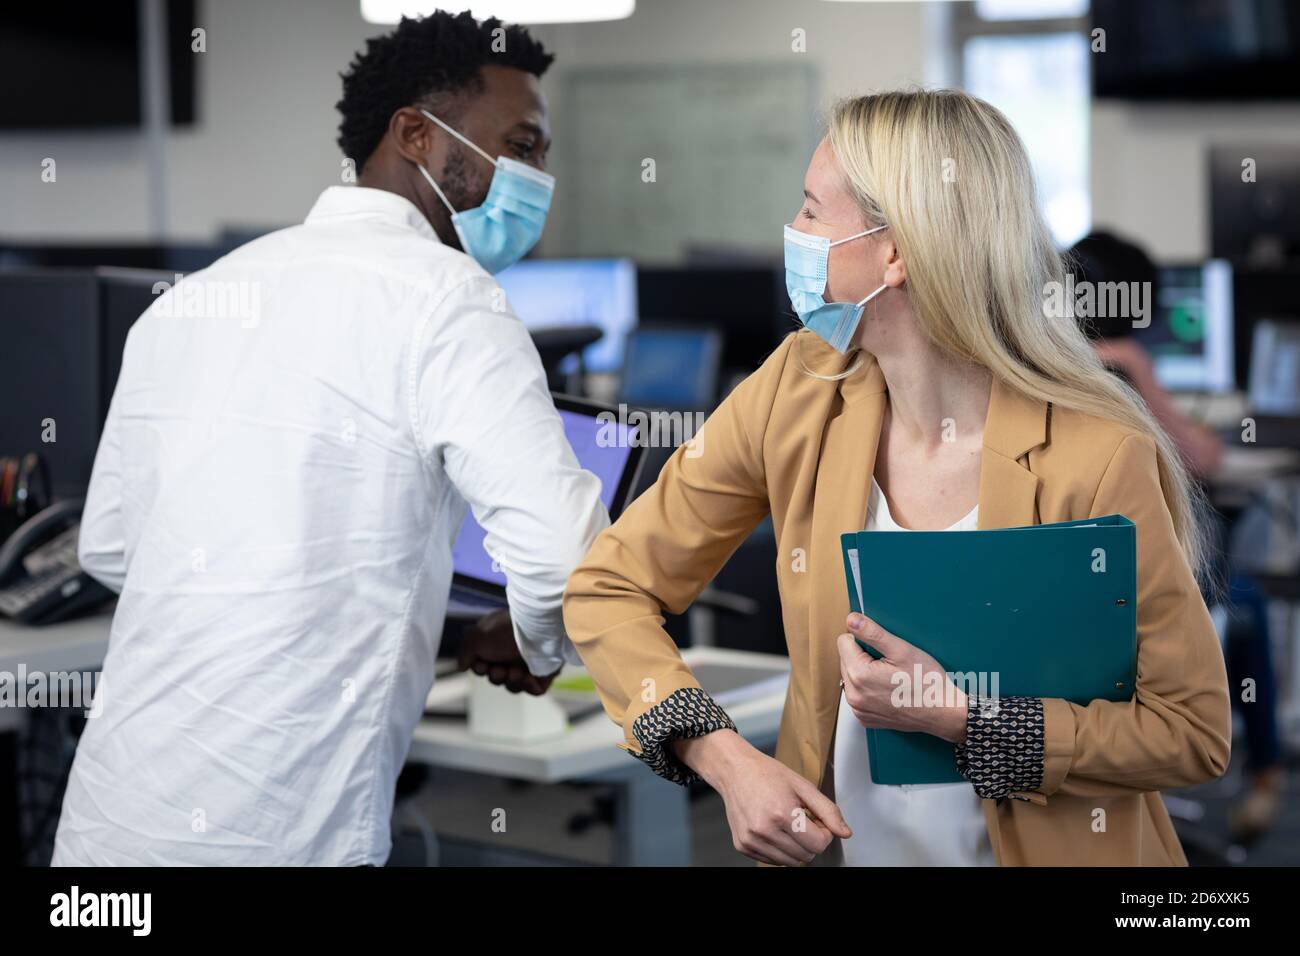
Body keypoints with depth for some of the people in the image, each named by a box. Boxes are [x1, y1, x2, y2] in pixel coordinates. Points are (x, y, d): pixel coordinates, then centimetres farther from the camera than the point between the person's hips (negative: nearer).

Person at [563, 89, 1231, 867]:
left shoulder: (1098, 458, -17)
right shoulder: (800, 393, -5)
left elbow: (1195, 731, -11)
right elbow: (608, 589, 1)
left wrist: (963, 715, -20)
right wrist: (727, 761, -13)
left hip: (1040, 849, -4)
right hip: (834, 844, 4)